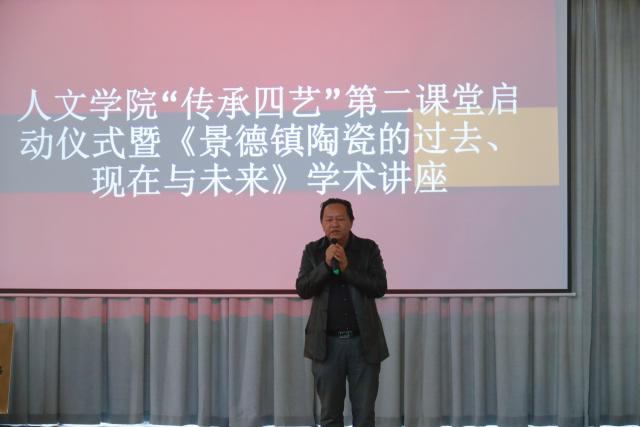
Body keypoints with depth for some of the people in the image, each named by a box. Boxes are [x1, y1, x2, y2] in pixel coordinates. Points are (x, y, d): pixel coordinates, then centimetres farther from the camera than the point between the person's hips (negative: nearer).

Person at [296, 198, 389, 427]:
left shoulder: (368, 248, 2)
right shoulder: (312, 251, 4)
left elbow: (380, 287, -8)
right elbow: (302, 289, -5)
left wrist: (346, 268, -15)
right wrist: (326, 265, -16)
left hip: (364, 341, -1)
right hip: (327, 343, 1)